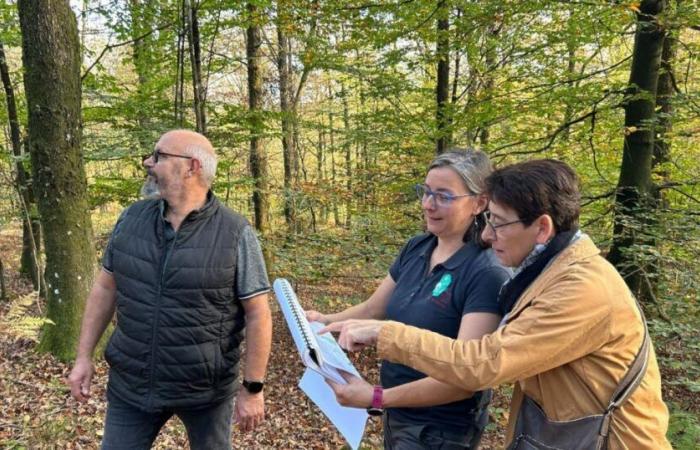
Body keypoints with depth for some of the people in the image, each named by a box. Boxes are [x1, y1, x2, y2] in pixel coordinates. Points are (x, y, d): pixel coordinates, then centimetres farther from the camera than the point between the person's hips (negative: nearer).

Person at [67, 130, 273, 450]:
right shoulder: (131, 218, -2)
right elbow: (105, 288, 7)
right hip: (131, 384, 3)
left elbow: (258, 315, -13)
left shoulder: (236, 233, -15)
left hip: (206, 389, -3)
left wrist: (253, 389, -12)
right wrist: (84, 356, 5)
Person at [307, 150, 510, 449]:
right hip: (397, 412, 7)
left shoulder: (487, 276, -23)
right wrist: (326, 321, -12)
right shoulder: (416, 248, -2)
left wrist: (378, 398, -32)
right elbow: (373, 309, 6)